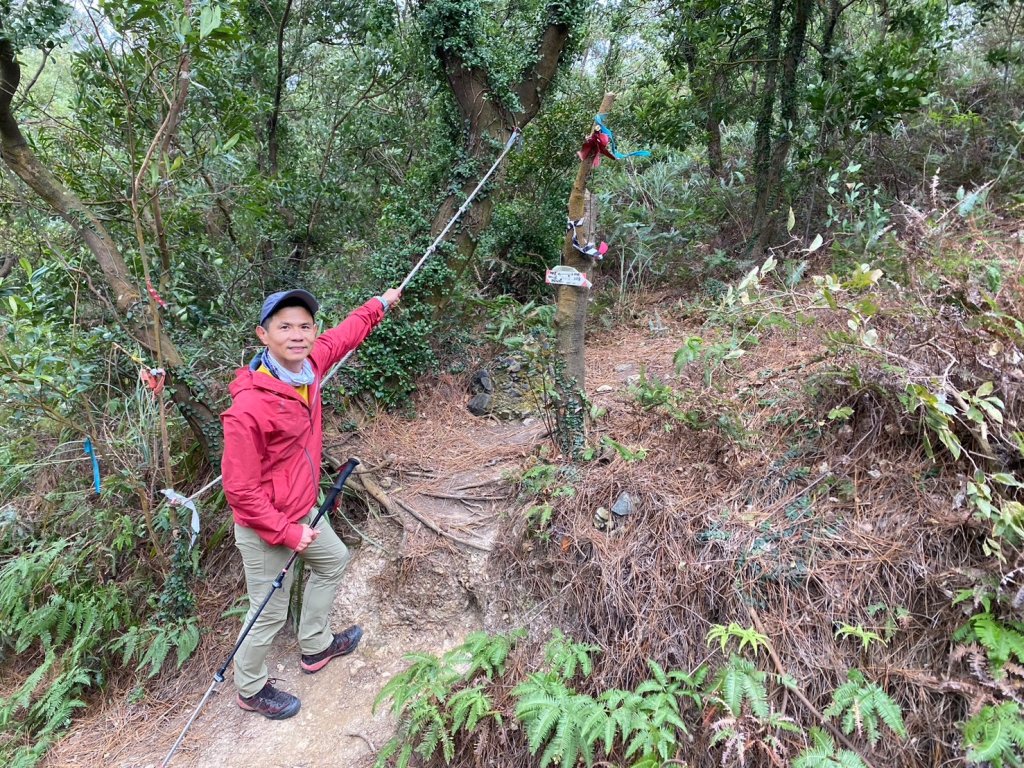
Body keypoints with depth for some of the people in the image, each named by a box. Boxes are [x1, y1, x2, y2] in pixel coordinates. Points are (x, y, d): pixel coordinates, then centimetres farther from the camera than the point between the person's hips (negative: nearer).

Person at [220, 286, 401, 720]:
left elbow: (343, 336, 12)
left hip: (301, 511, 9)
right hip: (264, 528, -9)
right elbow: (240, 491, -26)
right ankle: (250, 689, 39)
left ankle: (315, 646, 50)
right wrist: (286, 533, -19)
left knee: (333, 560, 27)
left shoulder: (309, 364, -10)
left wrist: (381, 304, 23)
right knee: (270, 613, 9)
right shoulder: (248, 407, -32)